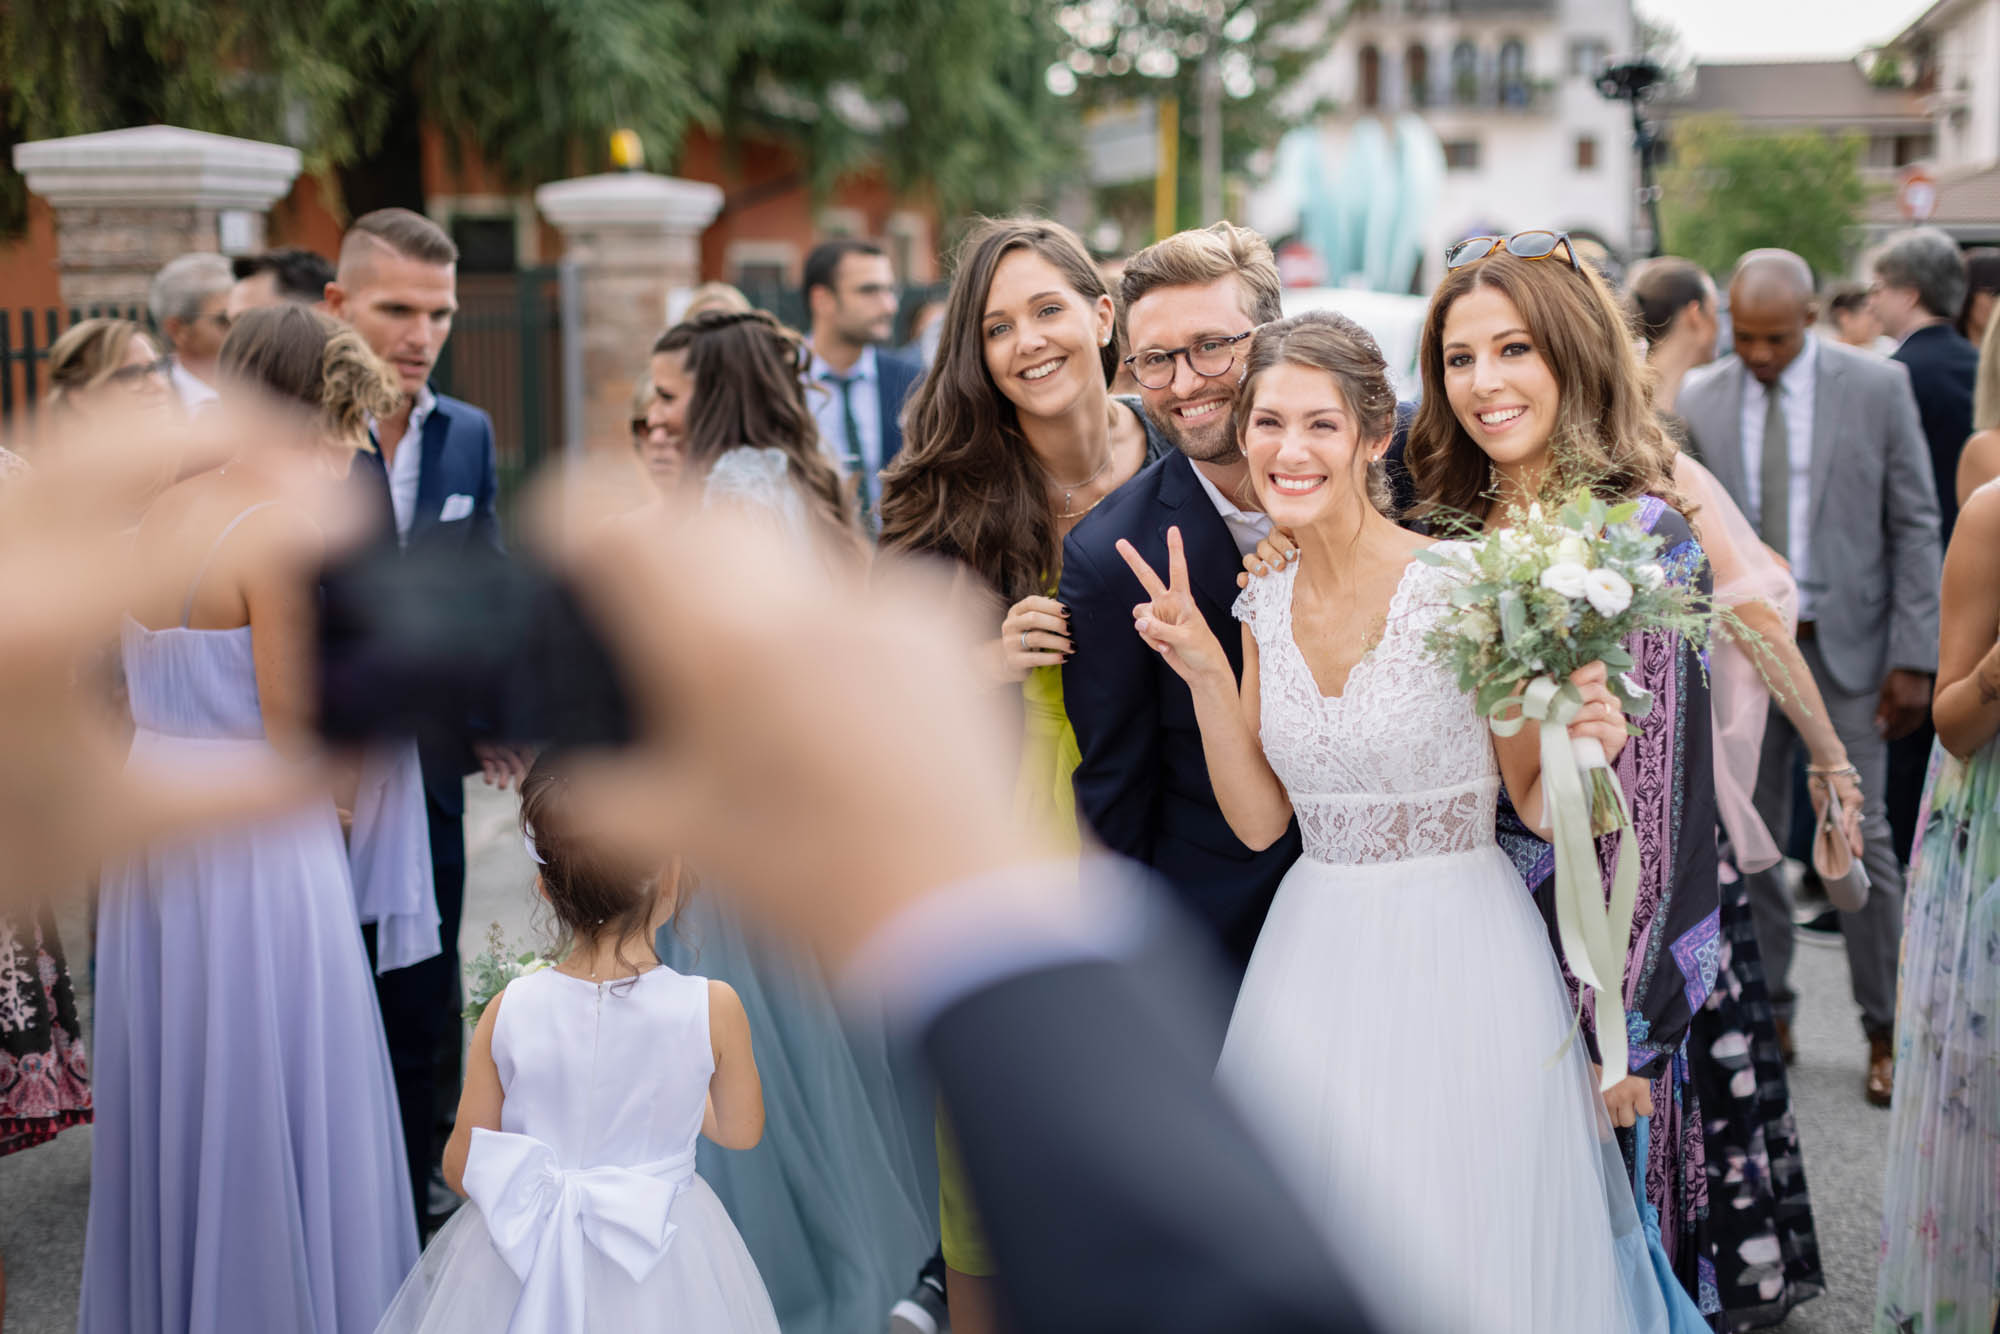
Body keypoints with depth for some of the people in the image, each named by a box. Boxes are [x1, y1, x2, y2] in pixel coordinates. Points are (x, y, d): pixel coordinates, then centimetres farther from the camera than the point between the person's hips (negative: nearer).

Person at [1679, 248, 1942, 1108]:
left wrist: (1915, 656, -7)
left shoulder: (1876, 387, -4)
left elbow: (1915, 526, -2)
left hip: (1843, 645, -2)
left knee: (1859, 836, -1)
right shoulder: (1699, 401, 1)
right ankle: (1767, 1013, 21)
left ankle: (1885, 1032, 11)